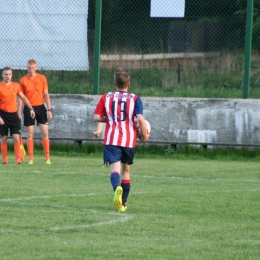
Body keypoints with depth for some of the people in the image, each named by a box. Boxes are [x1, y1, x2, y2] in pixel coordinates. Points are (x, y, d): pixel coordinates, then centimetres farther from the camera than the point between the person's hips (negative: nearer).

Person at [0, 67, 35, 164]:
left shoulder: (16, 86, 6)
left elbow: (23, 97, 19)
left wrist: (30, 108, 13)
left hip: (13, 114, 3)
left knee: (16, 137, -7)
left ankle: (18, 159, -9)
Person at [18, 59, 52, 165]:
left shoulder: (42, 78, 2)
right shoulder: (23, 80, 1)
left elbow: (46, 95, 5)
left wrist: (49, 109, -1)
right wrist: (19, 113, 0)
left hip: (40, 107, 0)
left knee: (45, 132, -4)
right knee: (30, 134, 1)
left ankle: (47, 158, 0)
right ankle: (31, 159, 5)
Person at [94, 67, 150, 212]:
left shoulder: (106, 97, 5)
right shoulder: (135, 99, -1)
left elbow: (97, 117, 2)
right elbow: (140, 119, -12)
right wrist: (145, 135, 2)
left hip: (112, 139, 0)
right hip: (129, 140, 0)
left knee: (115, 167, -12)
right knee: (126, 169, 16)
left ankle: (117, 187, -45)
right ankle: (123, 203, 19)